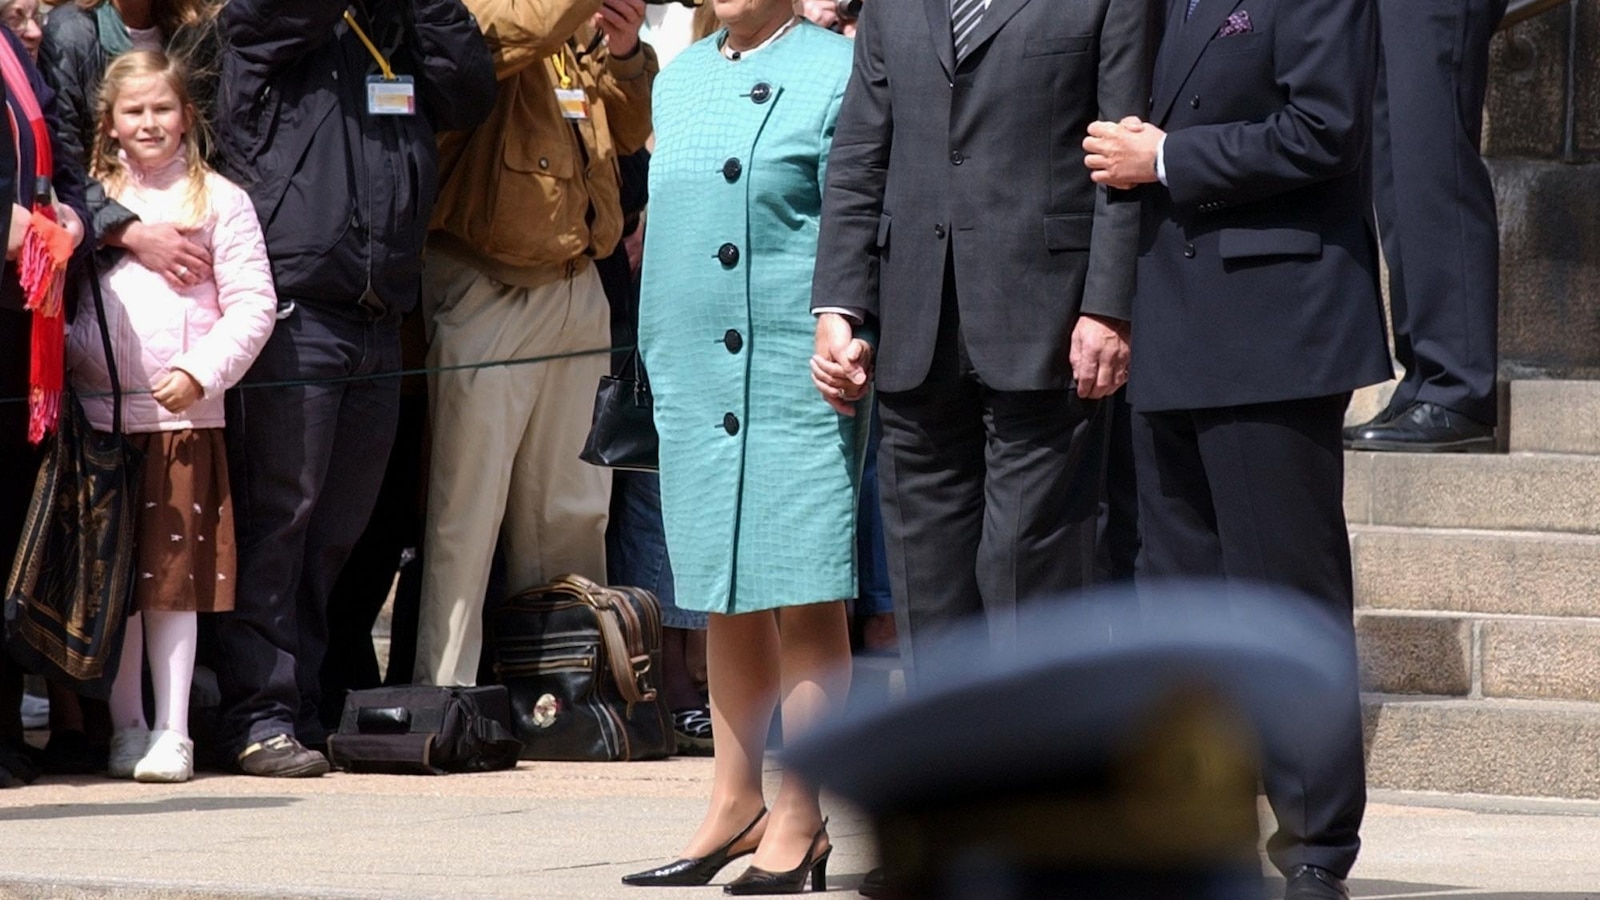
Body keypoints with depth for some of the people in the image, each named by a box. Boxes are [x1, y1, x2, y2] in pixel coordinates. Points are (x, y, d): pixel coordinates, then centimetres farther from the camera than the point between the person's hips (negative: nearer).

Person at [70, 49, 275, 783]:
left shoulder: (218, 201, 4)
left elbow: (252, 306, -1)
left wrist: (201, 372, -12)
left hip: (184, 413, -3)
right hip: (99, 412, 3)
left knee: (174, 573, -3)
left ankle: (172, 730, 0)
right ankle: (126, 728, 12)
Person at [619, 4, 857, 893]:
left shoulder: (834, 75, -4)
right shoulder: (681, 79, 16)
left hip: (796, 375, -6)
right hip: (695, 375, 6)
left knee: (804, 599, -5)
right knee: (725, 600, 12)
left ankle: (797, 820, 0)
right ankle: (735, 804, 21)